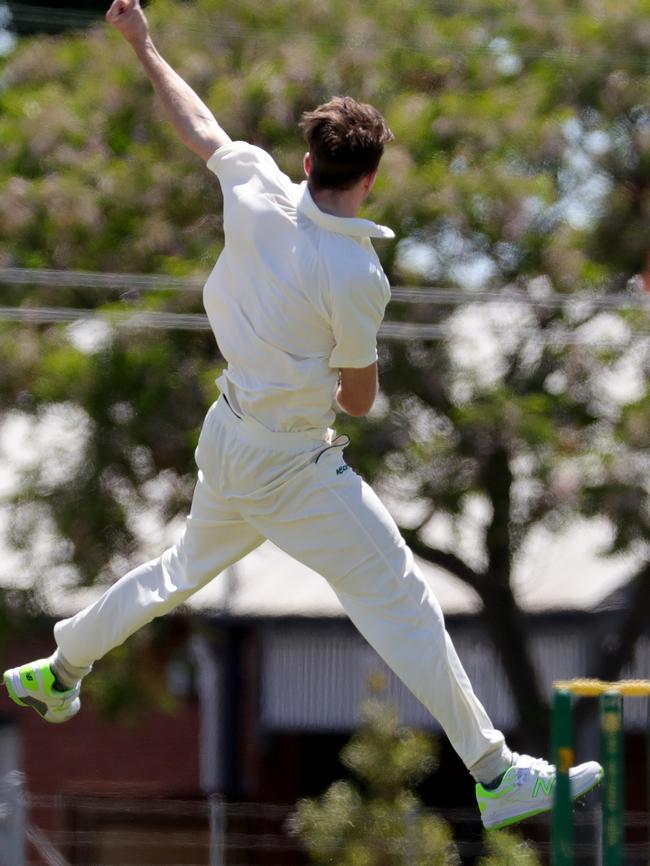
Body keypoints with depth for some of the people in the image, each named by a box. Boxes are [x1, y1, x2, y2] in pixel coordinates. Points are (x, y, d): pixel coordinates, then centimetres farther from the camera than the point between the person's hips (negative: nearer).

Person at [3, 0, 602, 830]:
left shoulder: (255, 188, -11)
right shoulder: (356, 277, -25)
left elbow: (198, 124, 9)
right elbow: (359, 399, -10)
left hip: (226, 435, 7)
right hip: (292, 467, -7)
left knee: (187, 567, 30)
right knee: (399, 601, -4)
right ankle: (494, 774, -4)